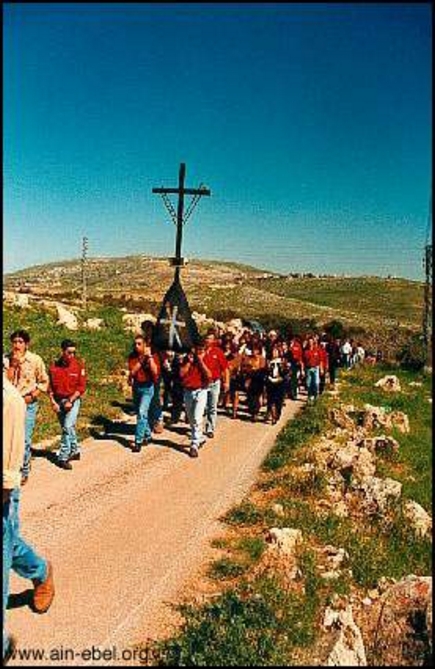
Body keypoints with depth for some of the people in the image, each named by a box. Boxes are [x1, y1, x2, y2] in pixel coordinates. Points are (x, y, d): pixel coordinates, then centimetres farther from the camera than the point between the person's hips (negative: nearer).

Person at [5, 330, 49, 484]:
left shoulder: (35, 360, -4)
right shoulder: (7, 359, 0)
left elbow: (44, 382, 3)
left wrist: (32, 396, -7)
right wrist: (13, 364, -15)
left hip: (28, 404, -2)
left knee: (24, 440, -2)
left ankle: (24, 472, 14)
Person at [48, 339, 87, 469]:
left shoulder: (79, 365, -7)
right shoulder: (54, 367, 0)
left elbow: (81, 387, -7)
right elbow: (50, 386, 4)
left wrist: (70, 401, -13)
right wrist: (53, 402, -6)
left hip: (73, 400, -3)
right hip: (58, 401, 3)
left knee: (68, 427, -12)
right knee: (67, 428, 13)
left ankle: (63, 457, -8)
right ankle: (75, 451, 30)